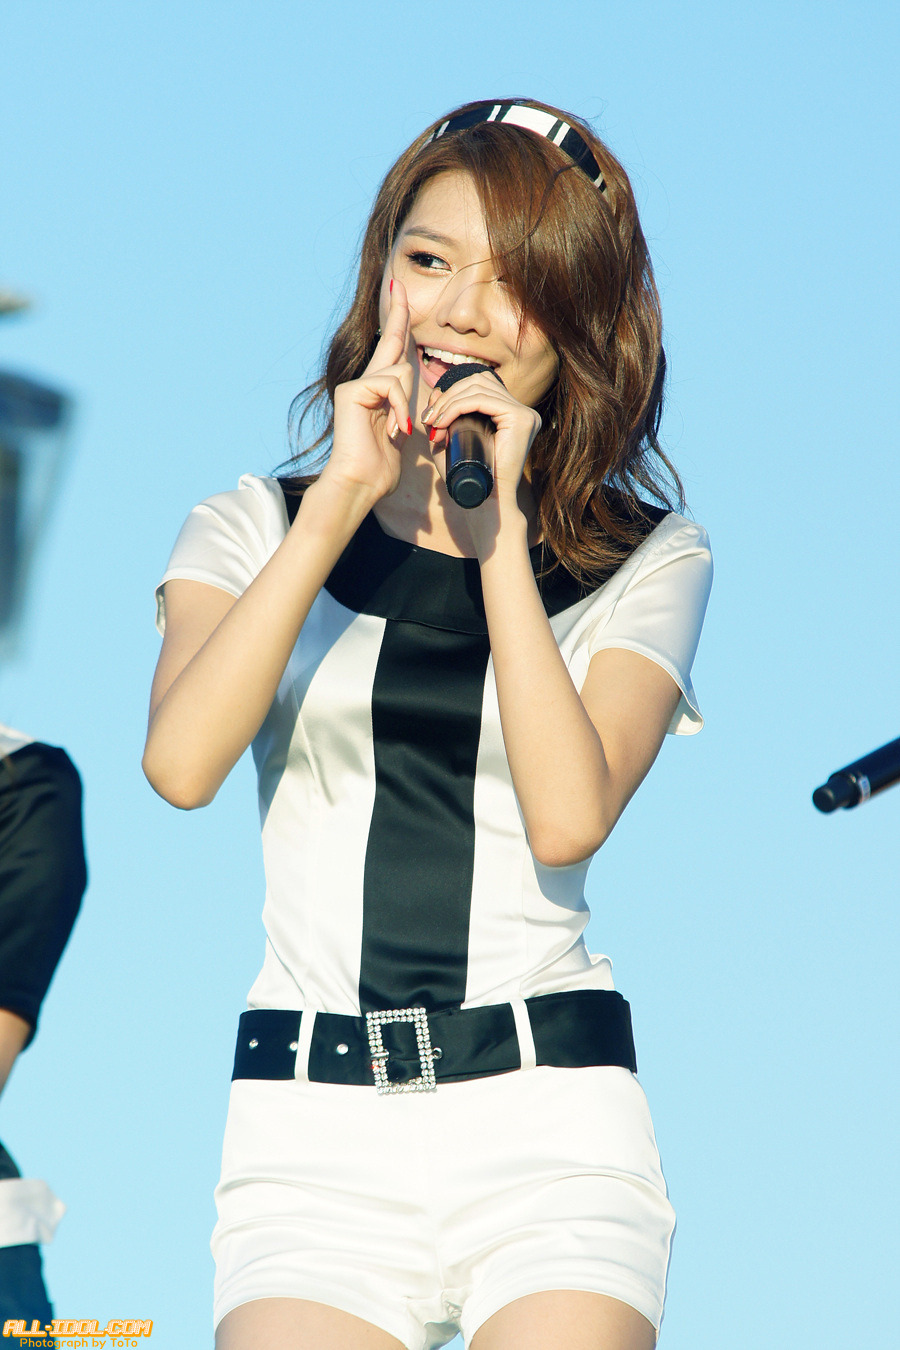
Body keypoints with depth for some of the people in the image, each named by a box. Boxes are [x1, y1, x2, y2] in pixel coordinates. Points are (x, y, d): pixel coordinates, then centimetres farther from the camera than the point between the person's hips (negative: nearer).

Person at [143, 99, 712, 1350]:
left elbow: (570, 819, -7)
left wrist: (499, 526, -6)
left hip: (550, 1112, 0)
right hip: (308, 1126, 0)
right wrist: (343, 500, -7)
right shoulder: (256, 527, 14)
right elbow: (180, 762, -7)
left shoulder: (651, 560, 11)